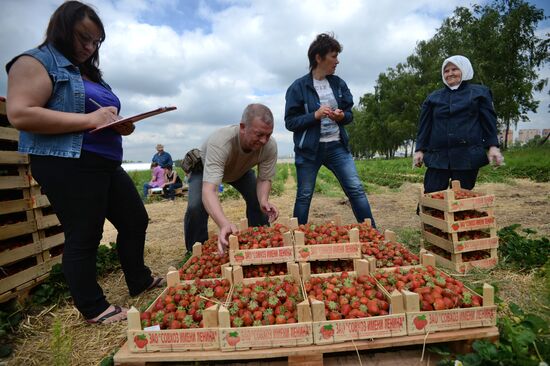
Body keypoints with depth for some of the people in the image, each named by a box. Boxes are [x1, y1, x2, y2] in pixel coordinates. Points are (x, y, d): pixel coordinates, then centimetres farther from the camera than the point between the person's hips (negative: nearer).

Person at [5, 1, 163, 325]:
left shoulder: (90, 74, 22)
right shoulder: (36, 62, -3)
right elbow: (20, 114, -18)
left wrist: (117, 122, 3)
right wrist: (90, 120, -20)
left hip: (107, 164, 9)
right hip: (68, 165, -9)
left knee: (135, 220, 13)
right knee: (84, 237, -2)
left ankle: (140, 281, 31)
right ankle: (94, 309, 16)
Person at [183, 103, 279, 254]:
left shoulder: (270, 146, -32)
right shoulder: (220, 142, -46)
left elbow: (264, 179, -20)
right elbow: (208, 190, -54)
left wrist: (264, 200, -43)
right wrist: (225, 224, -70)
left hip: (241, 169, 4)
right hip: (205, 167, -3)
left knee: (260, 201, -11)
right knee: (196, 206, -25)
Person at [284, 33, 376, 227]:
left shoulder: (338, 83, 7)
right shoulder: (298, 87, -7)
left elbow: (350, 114, 14)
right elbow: (290, 122, -8)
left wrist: (342, 116, -9)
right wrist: (315, 115, -21)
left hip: (337, 146, 4)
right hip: (309, 150, -3)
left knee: (356, 189, -1)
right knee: (304, 196, 6)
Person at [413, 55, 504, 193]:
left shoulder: (479, 92, 11)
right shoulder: (433, 97, 15)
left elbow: (489, 121, 7)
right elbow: (424, 126, 12)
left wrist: (493, 146, -4)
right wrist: (419, 150, 3)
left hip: (468, 156, -1)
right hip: (438, 156, 1)